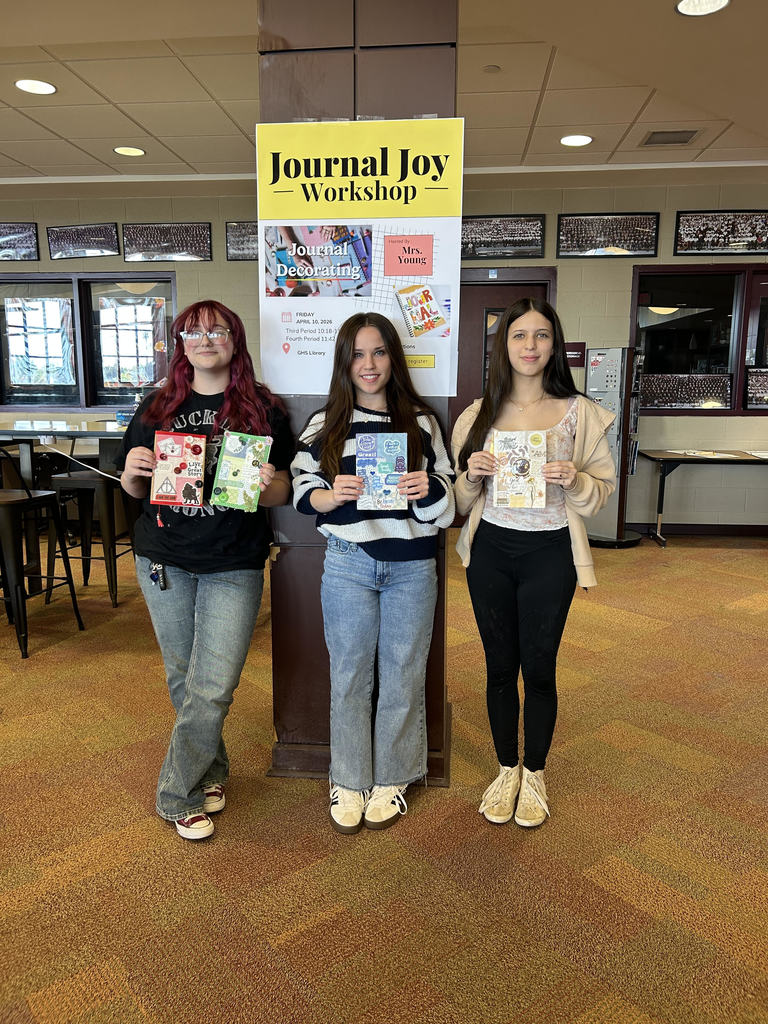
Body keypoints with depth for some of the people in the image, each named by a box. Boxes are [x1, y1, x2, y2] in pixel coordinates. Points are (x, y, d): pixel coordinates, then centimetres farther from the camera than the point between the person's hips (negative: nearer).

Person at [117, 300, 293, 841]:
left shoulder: (263, 409, 0)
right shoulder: (158, 407, 7)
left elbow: (283, 492, 2)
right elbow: (135, 490, 12)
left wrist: (267, 485, -20)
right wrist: (132, 473, -10)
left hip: (234, 567, -3)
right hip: (164, 561, 3)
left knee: (212, 690, -5)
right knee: (183, 679, 14)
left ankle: (179, 795, 17)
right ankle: (210, 770, 37)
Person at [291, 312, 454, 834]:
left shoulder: (421, 421, 4)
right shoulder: (325, 424, 4)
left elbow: (445, 501, 5)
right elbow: (304, 493, 5)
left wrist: (427, 489, -17)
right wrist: (332, 494, -16)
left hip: (412, 565, 0)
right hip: (349, 563, 0)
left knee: (403, 675, 9)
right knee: (349, 674, 9)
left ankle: (391, 778, 28)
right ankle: (349, 781, 26)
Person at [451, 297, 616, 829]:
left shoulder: (579, 413, -2)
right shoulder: (480, 413, 3)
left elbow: (603, 489, 1)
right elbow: (462, 499, 7)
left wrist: (573, 481, -19)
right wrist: (472, 475, -14)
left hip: (550, 552, -2)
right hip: (491, 550, 2)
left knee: (539, 668, 8)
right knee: (500, 666, 12)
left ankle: (534, 773, 31)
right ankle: (506, 769, 32)